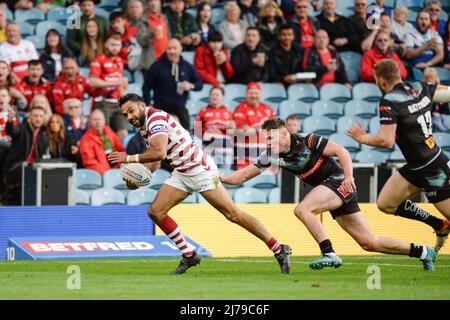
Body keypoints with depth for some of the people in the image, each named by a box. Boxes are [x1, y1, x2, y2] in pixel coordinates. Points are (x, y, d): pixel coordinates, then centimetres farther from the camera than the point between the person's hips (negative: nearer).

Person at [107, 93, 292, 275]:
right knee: (155, 211, -1)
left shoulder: (156, 118, -18)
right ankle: (188, 256, 8)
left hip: (200, 168, -9)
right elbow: (154, 160, 22)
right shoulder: (144, 126, 12)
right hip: (181, 174, 9)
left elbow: (159, 152, -33)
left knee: (233, 214, -9)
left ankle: (280, 251, -3)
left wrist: (130, 158, -22)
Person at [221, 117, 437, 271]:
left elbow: (341, 151, -15)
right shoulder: (271, 155, 1)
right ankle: (423, 252, 17)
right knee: (369, 243, 6)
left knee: (302, 209, -27)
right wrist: (219, 178, -8)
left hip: (339, 182, -7)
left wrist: (349, 176, -27)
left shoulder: (308, 142, -16)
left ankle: (329, 254, -26)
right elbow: (244, 175, 4)